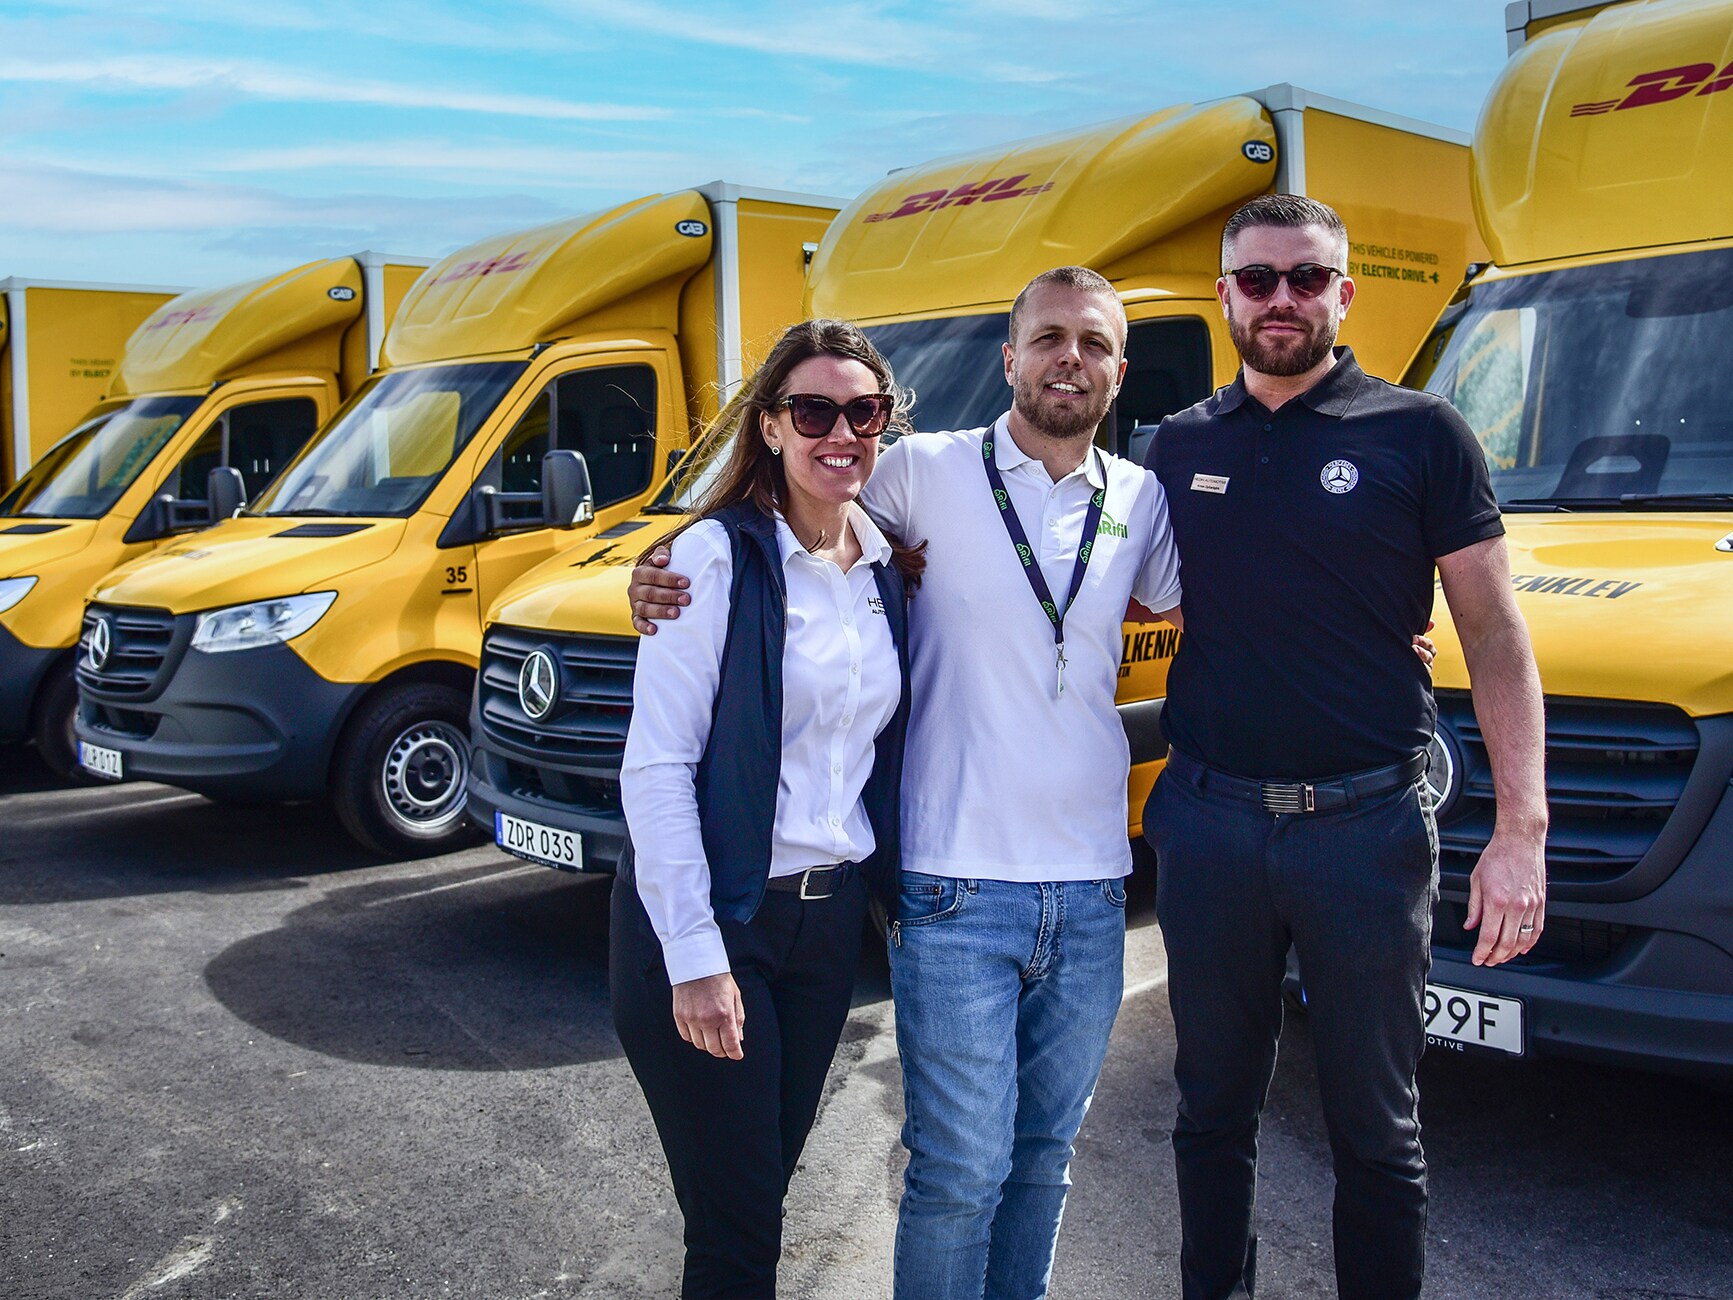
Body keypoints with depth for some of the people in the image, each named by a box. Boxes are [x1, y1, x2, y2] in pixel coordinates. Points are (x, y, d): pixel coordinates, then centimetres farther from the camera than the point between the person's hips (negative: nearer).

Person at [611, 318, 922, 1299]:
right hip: (711, 923, -6)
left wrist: (887, 890, 4)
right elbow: (656, 766, -16)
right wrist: (695, 958, -19)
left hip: (832, 919, 6)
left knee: (769, 1182, 19)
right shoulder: (723, 556, -13)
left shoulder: (889, 573, 7)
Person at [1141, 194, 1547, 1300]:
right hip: (1210, 822, 3)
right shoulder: (1180, 446, 8)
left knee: (1376, 1125, 9)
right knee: (1215, 1107, 16)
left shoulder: (1419, 435, -2)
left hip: (1367, 824, -3)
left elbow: (1495, 634, -3)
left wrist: (1522, 830, -10)